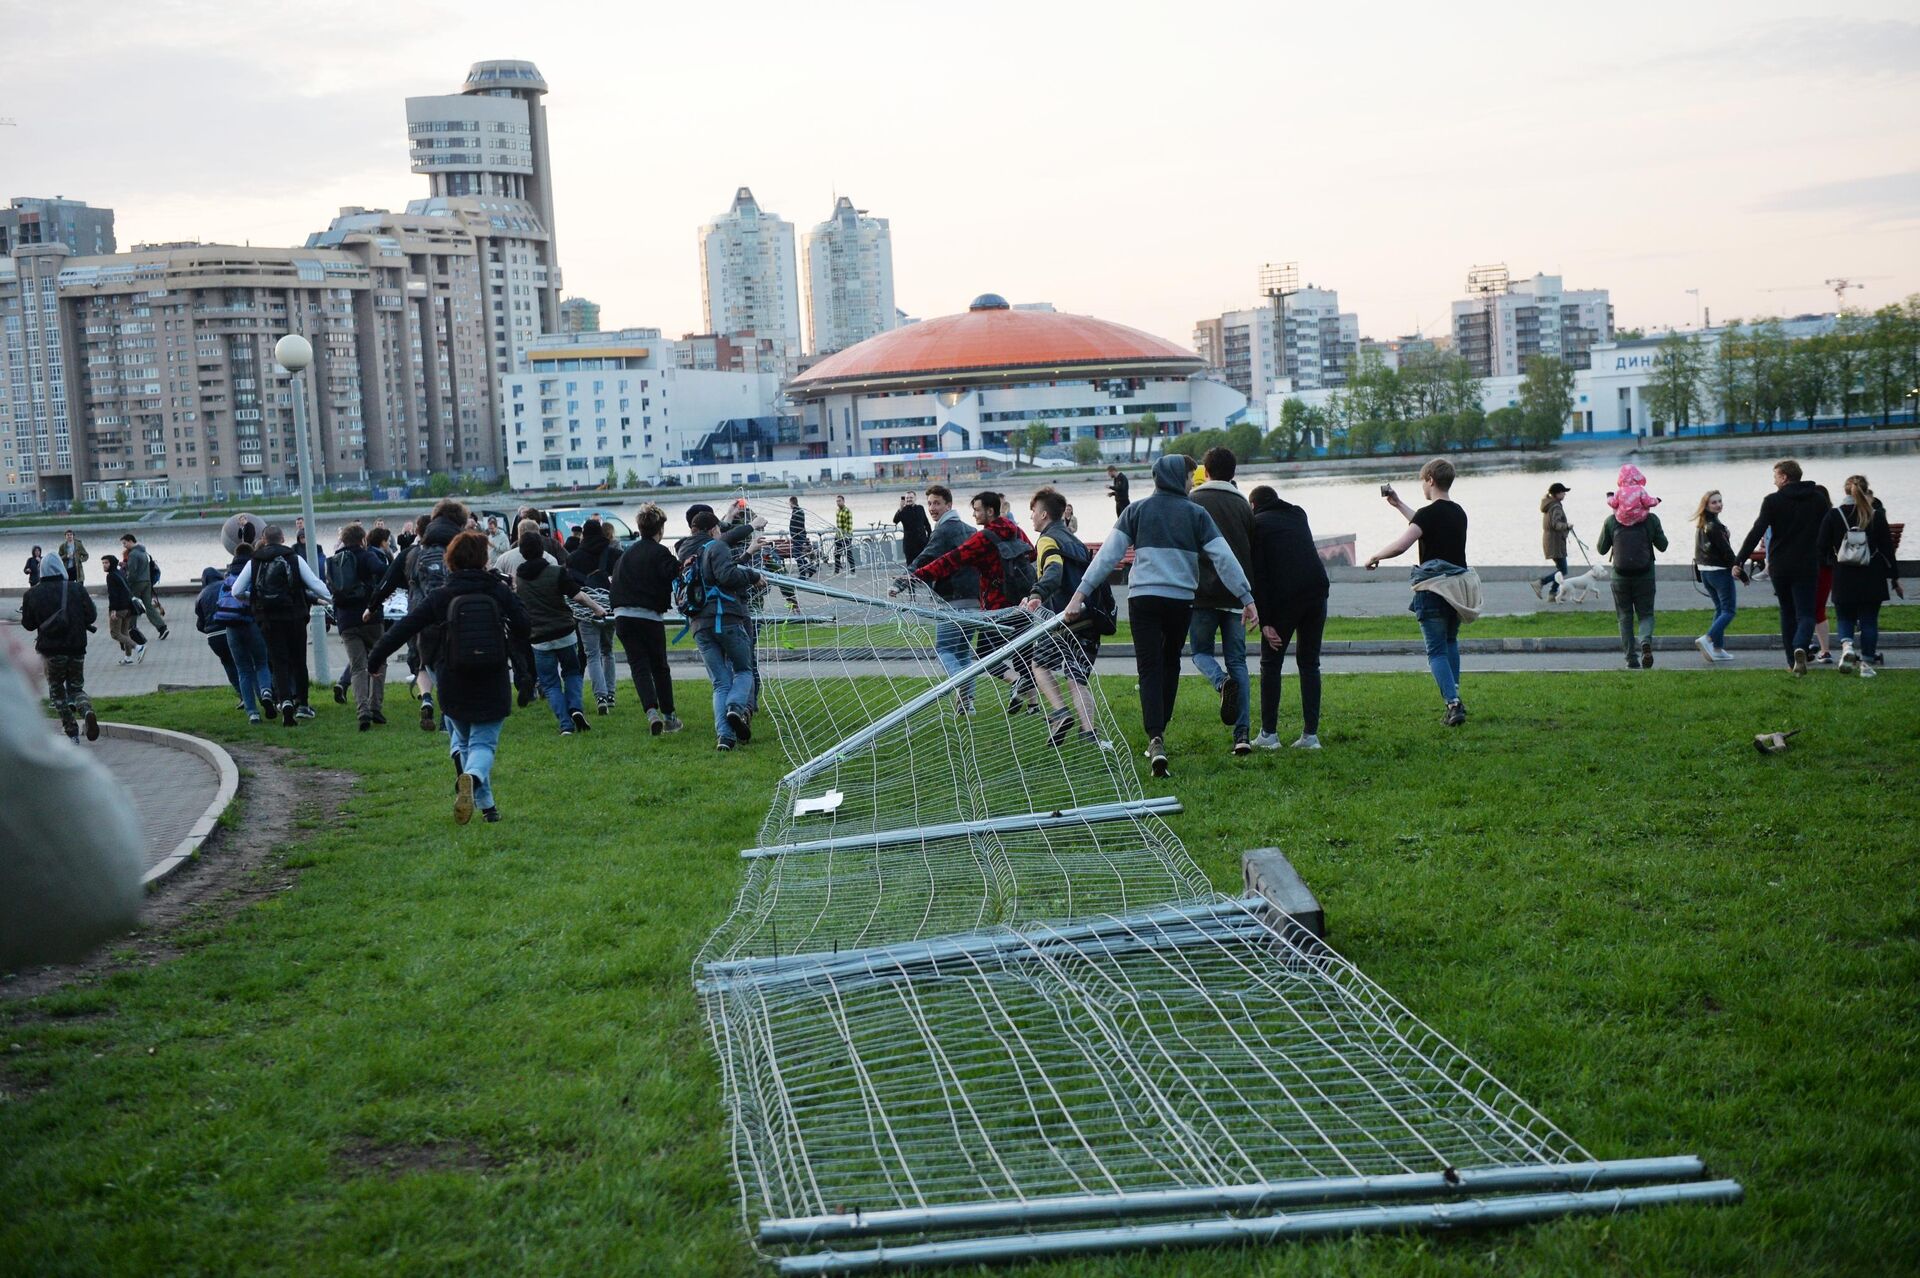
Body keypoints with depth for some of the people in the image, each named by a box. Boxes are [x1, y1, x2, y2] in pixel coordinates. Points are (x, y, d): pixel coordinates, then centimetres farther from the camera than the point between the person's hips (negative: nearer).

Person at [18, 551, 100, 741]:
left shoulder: (32, 594, -2)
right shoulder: (77, 589, -3)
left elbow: (28, 624, 5)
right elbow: (92, 615, -1)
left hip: (51, 650, -1)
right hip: (77, 648, 1)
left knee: (56, 690, 15)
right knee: (76, 687, 14)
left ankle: (72, 733, 7)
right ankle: (87, 710, -20)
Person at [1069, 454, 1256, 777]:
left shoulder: (1136, 511, 6)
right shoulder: (1196, 514, 4)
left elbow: (1108, 554, -2)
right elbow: (1224, 558, 0)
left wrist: (1081, 593, -3)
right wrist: (1246, 598, 3)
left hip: (1143, 599, 0)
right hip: (1182, 601, 0)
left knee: (1149, 669, -2)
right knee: (1170, 663, 20)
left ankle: (1155, 739, -18)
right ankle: (1160, 728, 23)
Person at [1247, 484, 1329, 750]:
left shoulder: (1257, 524, 5)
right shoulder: (1298, 514, 21)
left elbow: (1257, 575, -3)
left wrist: (1264, 621, -6)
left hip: (1284, 598, -4)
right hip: (1317, 590, 4)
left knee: (1271, 664, 8)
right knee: (1309, 663, 12)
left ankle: (1269, 733, 6)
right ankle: (1310, 734, 7)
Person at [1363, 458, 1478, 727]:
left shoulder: (1429, 513, -14)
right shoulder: (1458, 512, 11)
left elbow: (1400, 545, -24)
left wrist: (1375, 556, -7)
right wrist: (1399, 505, 34)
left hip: (1434, 590, -7)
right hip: (1458, 586, 7)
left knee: (1436, 651, -2)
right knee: (1451, 642, 25)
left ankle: (1454, 703, -15)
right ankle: (1454, 696, 26)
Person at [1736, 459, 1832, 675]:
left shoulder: (1773, 501, -5)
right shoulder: (1818, 499, 4)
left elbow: (1757, 532, -11)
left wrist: (1739, 560, -10)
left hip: (1779, 566, 0)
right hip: (1807, 566, 0)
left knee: (1787, 613, 14)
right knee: (1805, 613, 0)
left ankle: (1792, 661, 16)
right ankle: (1800, 647, -29)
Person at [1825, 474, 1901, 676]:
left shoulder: (1833, 515, -4)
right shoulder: (1877, 515, -3)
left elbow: (1823, 547, -2)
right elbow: (1887, 549, 1)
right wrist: (1894, 578, 7)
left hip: (1843, 580, 0)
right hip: (1872, 580, 0)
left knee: (1845, 618, 13)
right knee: (1869, 621, 8)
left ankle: (1846, 646, -15)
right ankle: (1867, 663, 8)